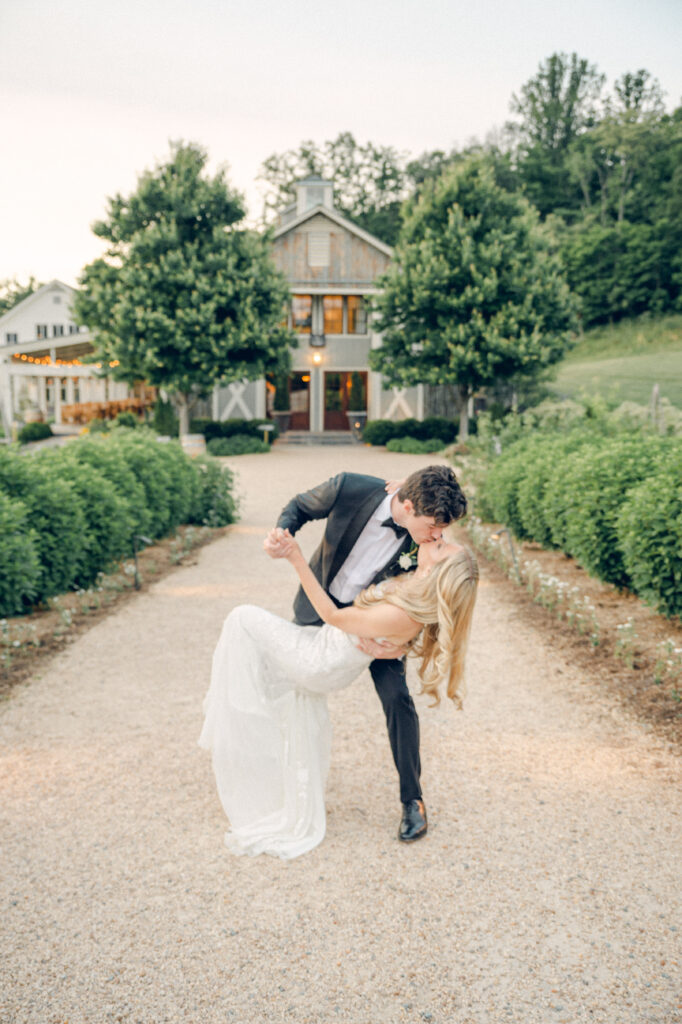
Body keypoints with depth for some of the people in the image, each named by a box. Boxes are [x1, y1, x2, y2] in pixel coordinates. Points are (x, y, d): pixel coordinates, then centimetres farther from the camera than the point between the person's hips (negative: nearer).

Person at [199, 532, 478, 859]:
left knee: (245, 619, 0)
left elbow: (333, 616, -25)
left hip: (316, 663, -8)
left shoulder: (399, 614, -37)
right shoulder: (419, 592, -14)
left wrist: (297, 559, -26)